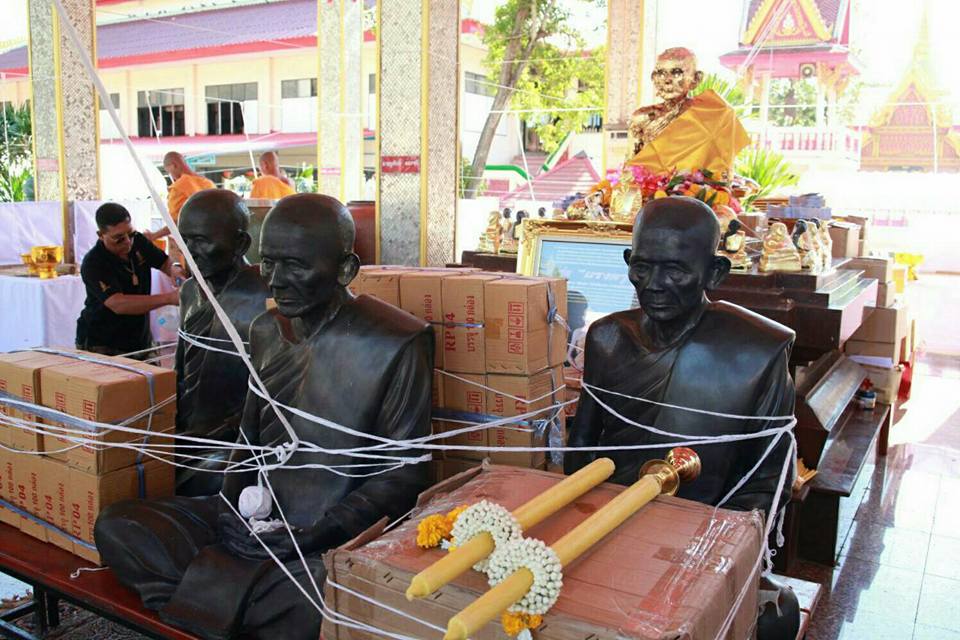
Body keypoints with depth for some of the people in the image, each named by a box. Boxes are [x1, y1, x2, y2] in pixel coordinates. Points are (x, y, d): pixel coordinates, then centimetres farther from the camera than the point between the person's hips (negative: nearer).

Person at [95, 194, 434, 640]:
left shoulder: (396, 344, -12)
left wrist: (313, 536, -17)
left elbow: (404, 475, -10)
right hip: (258, 520, 6)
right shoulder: (265, 332, 9)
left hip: (338, 538, -6)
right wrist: (233, 503, 0)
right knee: (115, 526, -5)